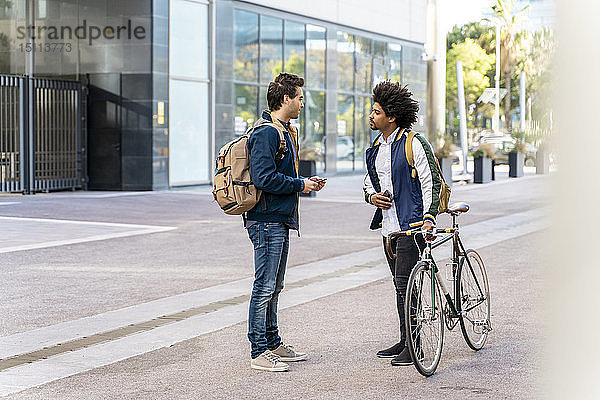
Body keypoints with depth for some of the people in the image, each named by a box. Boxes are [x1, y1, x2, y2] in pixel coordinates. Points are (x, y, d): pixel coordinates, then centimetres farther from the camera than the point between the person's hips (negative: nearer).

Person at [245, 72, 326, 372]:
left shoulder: (285, 132, 19)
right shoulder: (265, 133, -15)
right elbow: (264, 178, -23)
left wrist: (305, 182, 10)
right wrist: (300, 185, -13)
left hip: (280, 221, 11)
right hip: (267, 220, -11)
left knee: (273, 287, 16)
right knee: (264, 287, -6)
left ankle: (273, 345, 25)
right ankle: (259, 353, -2)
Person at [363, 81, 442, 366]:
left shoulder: (414, 144, -9)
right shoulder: (375, 149, 14)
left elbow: (432, 183, -10)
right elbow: (369, 182, 25)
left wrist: (429, 217, -20)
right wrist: (372, 196, 2)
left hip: (412, 225, -8)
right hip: (388, 227, 8)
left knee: (405, 282, -12)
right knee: (400, 285, 12)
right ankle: (405, 342, 20)